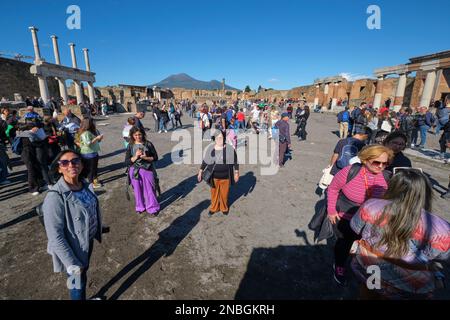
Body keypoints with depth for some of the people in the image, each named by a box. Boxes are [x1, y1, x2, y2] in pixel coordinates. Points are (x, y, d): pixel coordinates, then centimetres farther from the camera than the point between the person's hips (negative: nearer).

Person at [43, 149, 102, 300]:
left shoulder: (85, 185, -9)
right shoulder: (55, 197, -29)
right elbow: (55, 236, -24)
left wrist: (97, 233, 13)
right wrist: (71, 263, -19)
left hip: (89, 241, 6)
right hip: (73, 248, -6)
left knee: (84, 273, 29)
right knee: (78, 281, 18)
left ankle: (83, 297, 55)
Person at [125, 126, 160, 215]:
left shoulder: (148, 144, -4)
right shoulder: (130, 146, -1)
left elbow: (155, 157, -2)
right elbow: (127, 162, -3)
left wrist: (146, 157, -19)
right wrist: (136, 156, -19)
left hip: (148, 170, -1)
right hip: (135, 171, 1)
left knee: (150, 190, 7)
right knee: (138, 190, 13)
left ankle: (152, 207, 24)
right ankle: (140, 207, 34)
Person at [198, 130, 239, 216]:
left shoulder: (230, 149, -10)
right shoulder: (210, 149, -5)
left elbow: (235, 161, -2)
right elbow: (205, 161, 5)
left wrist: (236, 173, -2)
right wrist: (200, 172, 4)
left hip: (225, 177, -1)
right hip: (214, 177, 1)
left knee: (224, 193, 14)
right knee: (214, 193, 14)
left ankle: (224, 208, 38)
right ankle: (214, 208, 37)